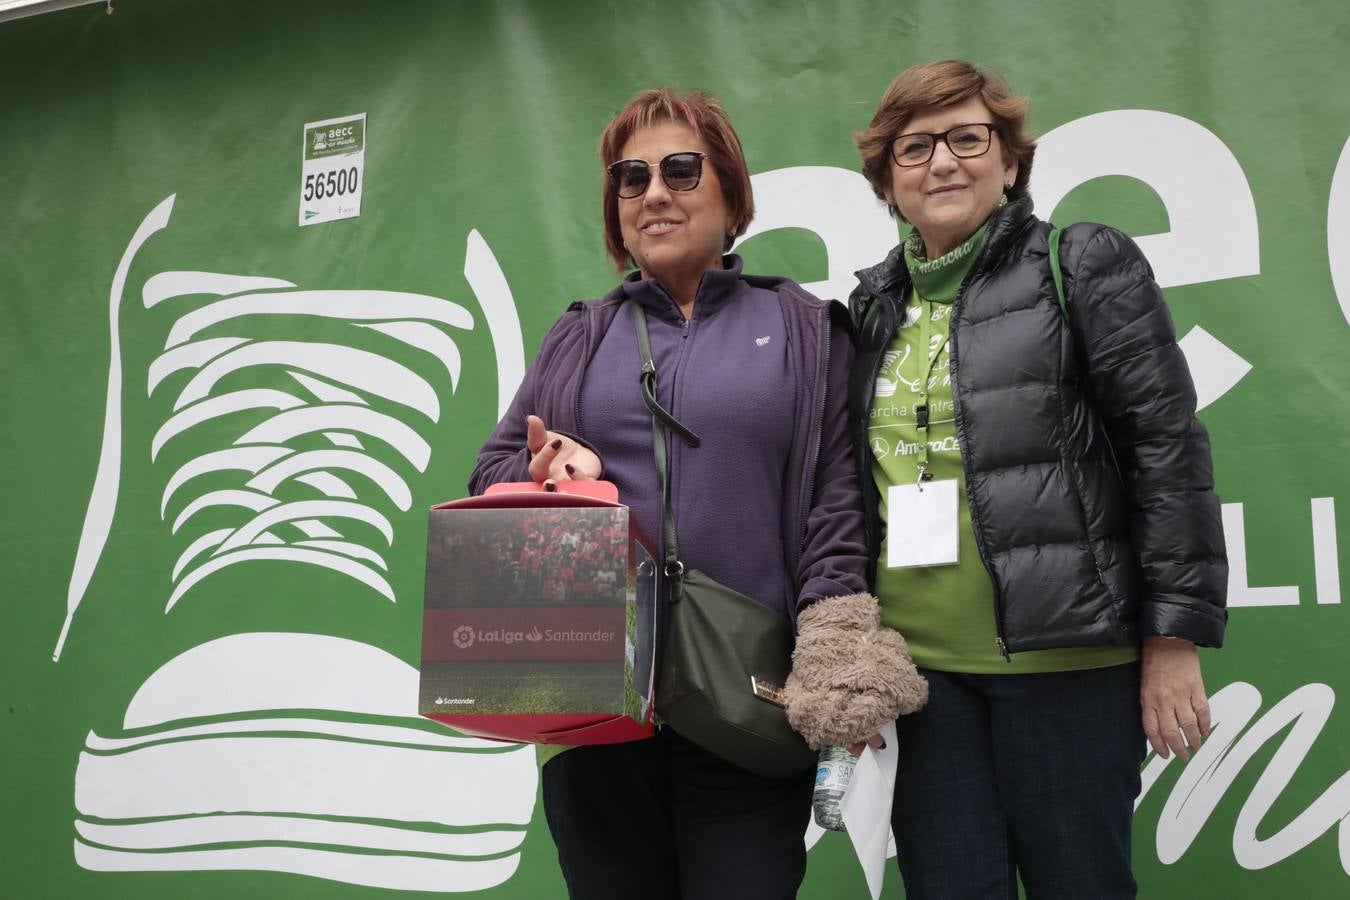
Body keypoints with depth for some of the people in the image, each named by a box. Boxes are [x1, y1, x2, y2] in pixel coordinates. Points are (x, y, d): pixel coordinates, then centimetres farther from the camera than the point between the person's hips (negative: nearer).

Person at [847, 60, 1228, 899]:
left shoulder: (1086, 264, -1)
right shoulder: (874, 304, 13)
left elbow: (1170, 449, -5)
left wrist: (1175, 636, -10)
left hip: (1067, 654, -4)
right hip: (922, 662, 4)